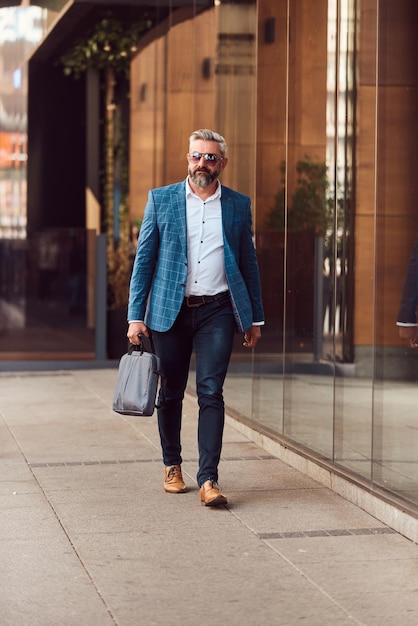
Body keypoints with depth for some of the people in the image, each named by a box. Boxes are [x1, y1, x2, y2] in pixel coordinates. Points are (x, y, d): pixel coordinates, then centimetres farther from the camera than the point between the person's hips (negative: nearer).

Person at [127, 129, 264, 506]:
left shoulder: (239, 205, 7)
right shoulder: (161, 200, 5)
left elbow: (249, 263, 12)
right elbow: (144, 259, 4)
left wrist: (255, 318, 10)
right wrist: (136, 316, -3)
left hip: (217, 310, 0)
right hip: (170, 309, 1)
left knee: (211, 392, -9)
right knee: (171, 392, 10)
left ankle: (208, 479, -10)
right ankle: (172, 466, 27)